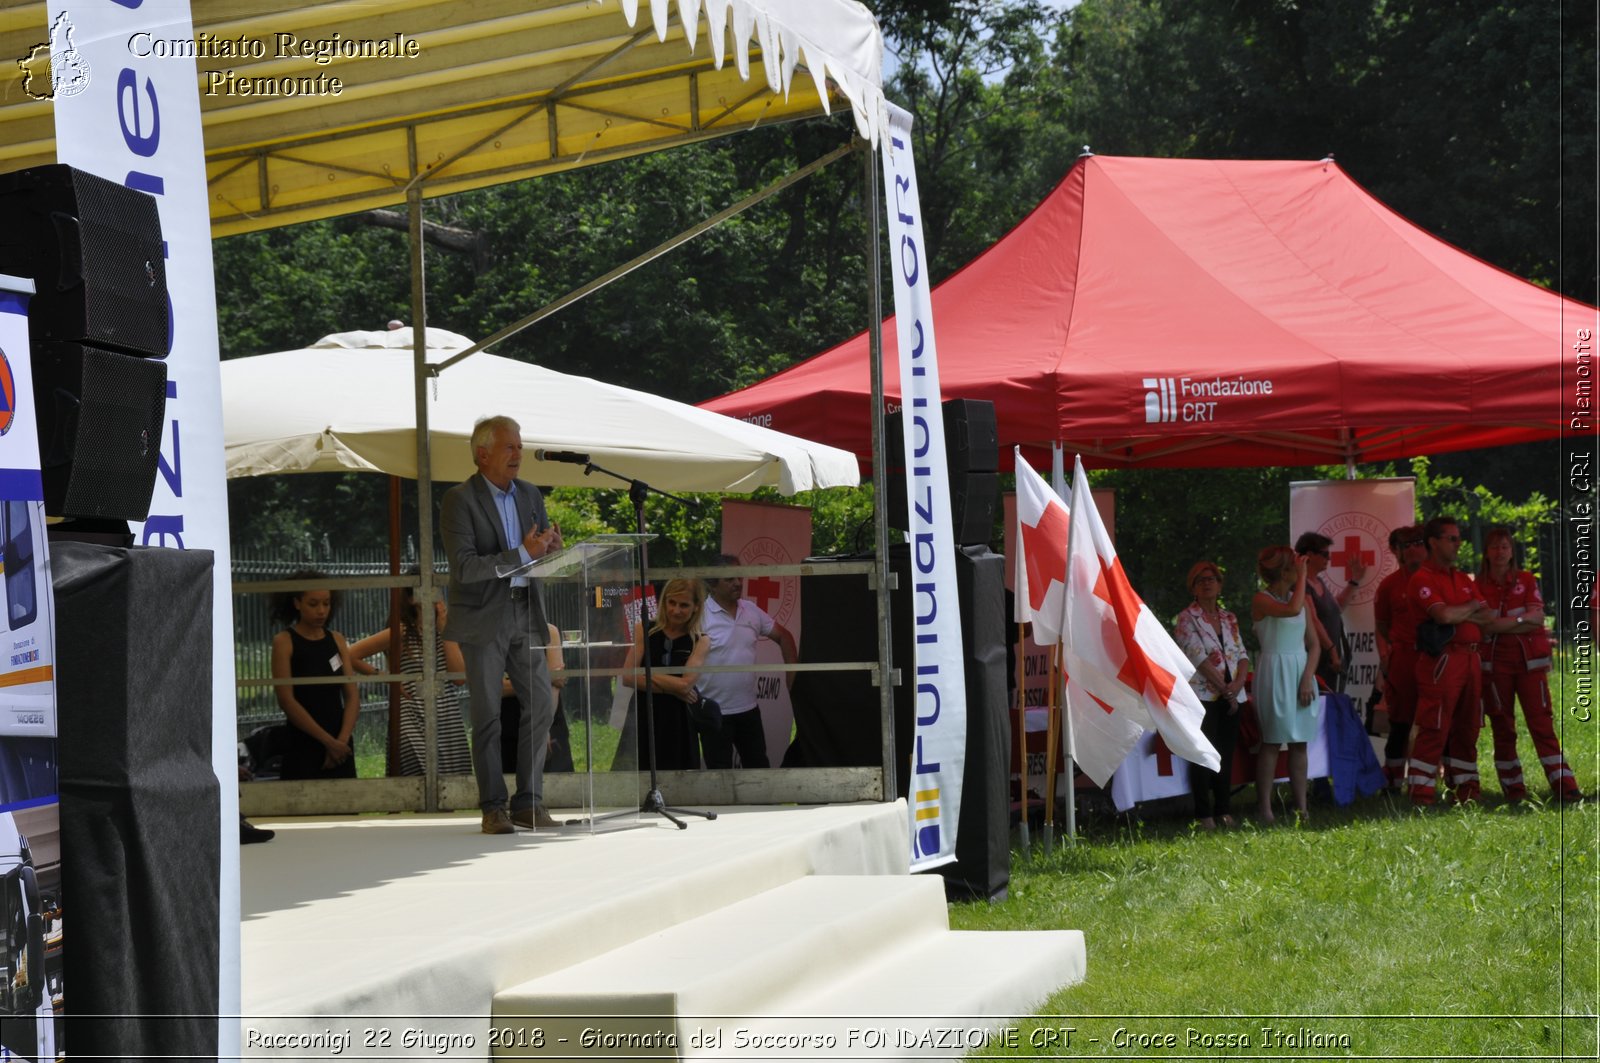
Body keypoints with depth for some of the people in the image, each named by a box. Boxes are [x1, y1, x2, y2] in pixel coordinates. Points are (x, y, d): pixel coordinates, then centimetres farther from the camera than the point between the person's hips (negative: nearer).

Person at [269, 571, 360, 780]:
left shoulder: (337, 641, 10)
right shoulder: (284, 642, -3)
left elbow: (352, 696, 6)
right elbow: (286, 700, -10)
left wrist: (342, 740, -10)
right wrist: (328, 741, -14)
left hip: (339, 747, 4)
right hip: (302, 749, -4)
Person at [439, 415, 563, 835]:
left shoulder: (530, 495, 11)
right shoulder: (459, 500, -9)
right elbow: (464, 567, -17)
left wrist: (551, 548, -9)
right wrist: (522, 554, -23)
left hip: (526, 612, 5)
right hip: (483, 618, -5)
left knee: (541, 705, 0)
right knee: (487, 714, -1)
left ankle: (527, 802, 8)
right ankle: (493, 807, 4)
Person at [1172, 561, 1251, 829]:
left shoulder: (1230, 619, 15)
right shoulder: (1186, 619, -3)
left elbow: (1242, 655, 10)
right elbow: (1199, 657, -12)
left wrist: (1238, 683, -9)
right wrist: (1224, 688, -14)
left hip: (1231, 696, 5)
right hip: (1203, 694, -5)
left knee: (1226, 754, 6)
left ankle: (1223, 811, 11)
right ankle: (1205, 815, -5)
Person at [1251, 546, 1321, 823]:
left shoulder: (1302, 599, 13)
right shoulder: (1261, 600, -6)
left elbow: (1314, 644, 10)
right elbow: (1292, 609, -26)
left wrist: (1308, 678, -4)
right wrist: (1303, 575, -15)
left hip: (1301, 673, 6)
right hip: (1274, 673, -6)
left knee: (1299, 743, 4)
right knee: (1272, 741, -6)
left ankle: (1301, 806, 5)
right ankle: (1265, 809, -5)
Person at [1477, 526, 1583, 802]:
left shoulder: (1526, 580, 8)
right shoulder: (1479, 586, 4)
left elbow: (1537, 617, -4)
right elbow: (1484, 626, -8)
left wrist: (1501, 623, -13)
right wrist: (1522, 622, -12)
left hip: (1530, 660, 0)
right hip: (1494, 662, 0)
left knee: (1542, 722, -7)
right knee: (1502, 727, 3)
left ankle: (1564, 786, -11)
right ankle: (1513, 787, 9)